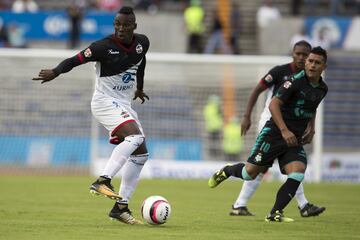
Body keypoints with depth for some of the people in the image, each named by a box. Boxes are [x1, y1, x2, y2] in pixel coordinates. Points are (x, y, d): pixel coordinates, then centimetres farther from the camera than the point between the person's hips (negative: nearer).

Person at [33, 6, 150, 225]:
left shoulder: (142, 43, 2)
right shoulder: (104, 47, -17)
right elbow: (76, 60, -18)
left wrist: (139, 88, 36)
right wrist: (55, 72, -37)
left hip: (124, 106, 8)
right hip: (106, 102, -8)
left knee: (140, 154, 4)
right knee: (135, 136, -31)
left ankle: (121, 207, 8)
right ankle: (103, 181, -37)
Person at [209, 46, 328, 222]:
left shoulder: (322, 89, 9)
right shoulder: (295, 81, -14)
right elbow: (274, 104, -20)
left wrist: (310, 129, 15)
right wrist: (284, 131, -28)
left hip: (295, 140, 5)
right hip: (274, 133, -5)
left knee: (297, 173, -18)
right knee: (250, 173, -2)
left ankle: (275, 214, -11)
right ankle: (227, 171, 32)